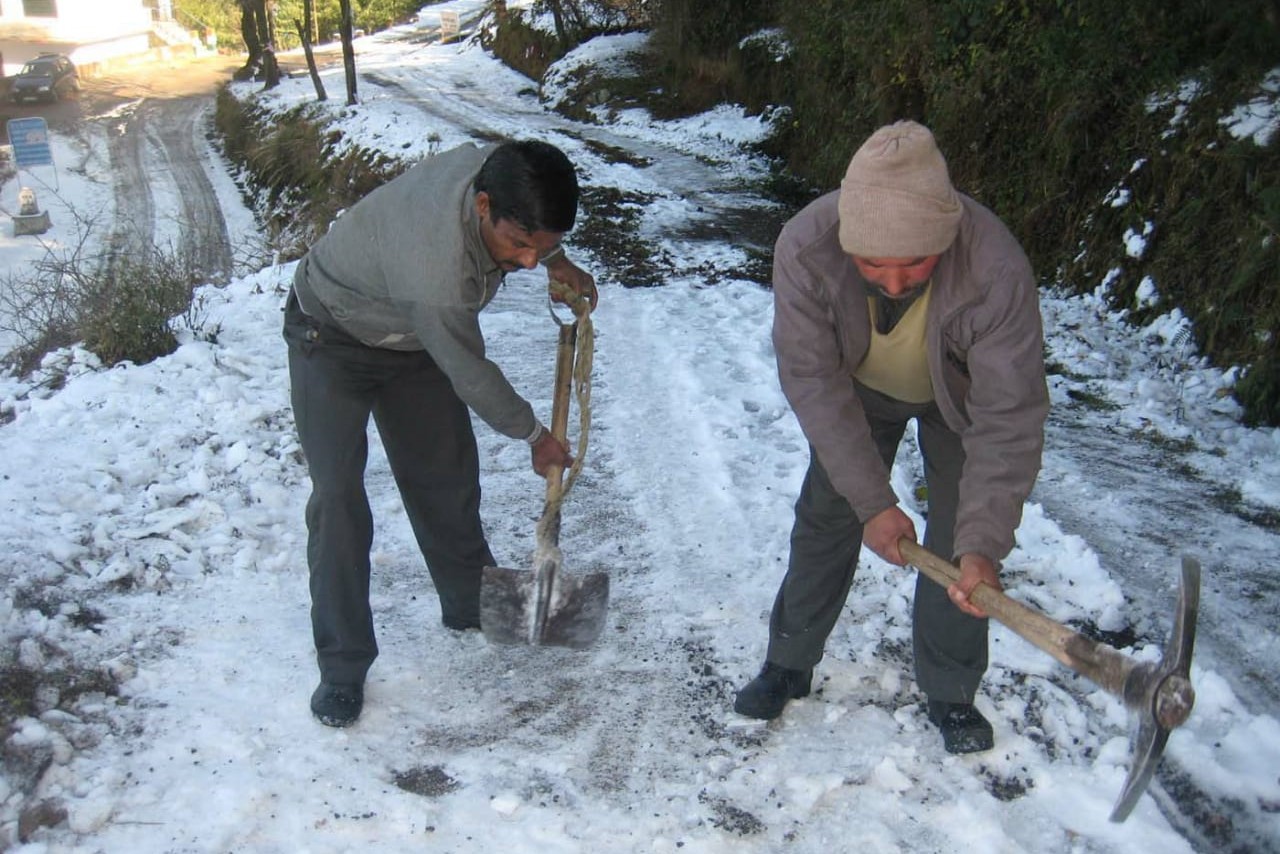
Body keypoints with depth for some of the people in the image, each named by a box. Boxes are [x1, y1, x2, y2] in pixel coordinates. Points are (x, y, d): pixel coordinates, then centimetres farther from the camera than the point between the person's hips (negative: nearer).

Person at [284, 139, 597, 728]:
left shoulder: (495, 169, -25)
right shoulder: (437, 273, -43)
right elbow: (470, 375, -26)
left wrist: (557, 262, 0)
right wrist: (533, 434, -11)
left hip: (413, 336, 7)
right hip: (333, 336, -7)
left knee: (446, 475, 11)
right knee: (337, 497, -12)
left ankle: (471, 605, 30)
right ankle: (342, 666, 1)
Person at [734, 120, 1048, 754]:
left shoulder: (996, 270, -42)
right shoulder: (805, 247, -37)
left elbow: (1008, 420, -36)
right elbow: (812, 380, -29)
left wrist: (982, 545, -42)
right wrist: (873, 502, -30)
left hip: (959, 397, -1)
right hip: (858, 390, 2)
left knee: (962, 537, -5)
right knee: (826, 517, 3)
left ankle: (949, 693, 16)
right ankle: (788, 664, 22)